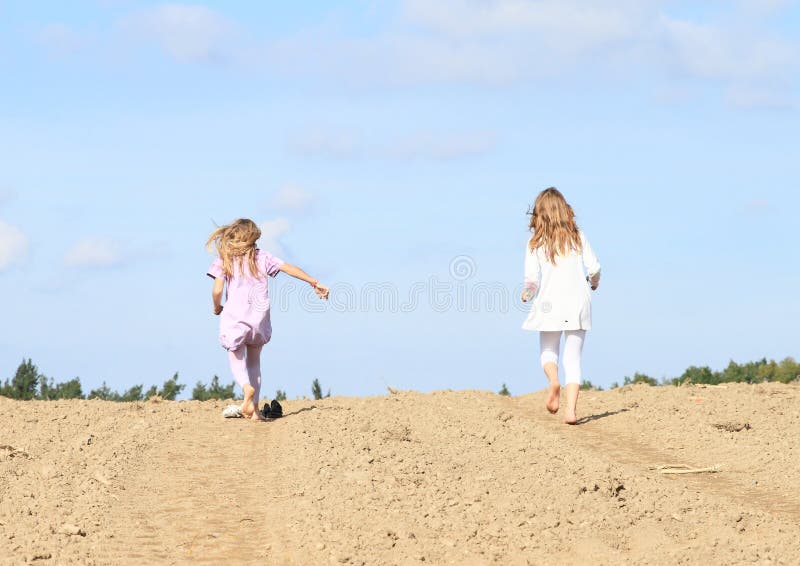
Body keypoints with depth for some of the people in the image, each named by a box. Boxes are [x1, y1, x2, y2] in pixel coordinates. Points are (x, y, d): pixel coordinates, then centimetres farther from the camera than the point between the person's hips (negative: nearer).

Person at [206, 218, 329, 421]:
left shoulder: (224, 260, 1)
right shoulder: (261, 256, 7)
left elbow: (217, 290, -7)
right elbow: (289, 268, 6)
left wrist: (217, 307, 14)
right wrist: (314, 283, 10)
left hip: (234, 316, -3)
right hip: (259, 317, 3)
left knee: (236, 359, 7)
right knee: (254, 361, 16)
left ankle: (247, 387, -25)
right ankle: (254, 408, 8)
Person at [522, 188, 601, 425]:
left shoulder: (535, 243, -2)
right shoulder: (578, 237, 1)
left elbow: (532, 280, -8)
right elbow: (594, 268, -1)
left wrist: (527, 294, 14)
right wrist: (594, 281, 22)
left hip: (549, 305, -1)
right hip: (578, 304, 1)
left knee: (548, 351, 19)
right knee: (573, 358, 5)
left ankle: (554, 381, -14)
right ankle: (571, 409, -11)